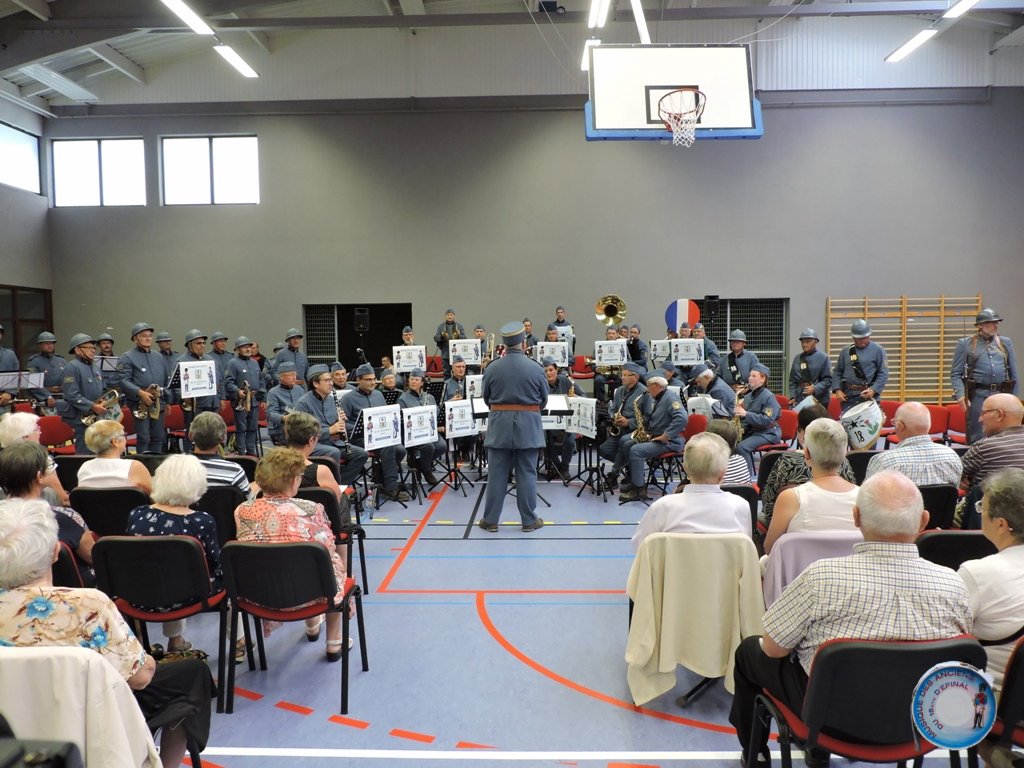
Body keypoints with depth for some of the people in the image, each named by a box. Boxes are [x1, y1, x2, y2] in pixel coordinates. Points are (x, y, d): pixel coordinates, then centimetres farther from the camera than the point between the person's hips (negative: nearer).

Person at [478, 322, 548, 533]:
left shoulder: (492, 369, -4)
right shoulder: (536, 369, -7)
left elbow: (486, 398, 7)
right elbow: (544, 400, 4)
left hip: (499, 424, 1)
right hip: (528, 425, -1)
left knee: (496, 473, 7)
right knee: (526, 473, 6)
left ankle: (490, 520, 13)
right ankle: (529, 520, 14)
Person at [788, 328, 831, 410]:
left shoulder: (823, 358, -2)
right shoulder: (797, 358, 10)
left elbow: (828, 380, -5)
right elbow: (792, 380, 12)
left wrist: (815, 389, -19)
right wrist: (793, 396, 1)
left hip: (819, 400, -3)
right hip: (800, 400, 4)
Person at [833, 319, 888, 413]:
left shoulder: (878, 350, 3)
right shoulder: (846, 351, 12)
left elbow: (883, 374, -1)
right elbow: (837, 372, 13)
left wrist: (874, 390, -14)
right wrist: (837, 390, -2)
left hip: (868, 396, -3)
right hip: (848, 397, 3)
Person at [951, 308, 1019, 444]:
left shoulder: (1006, 342, 13)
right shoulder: (965, 344, 3)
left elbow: (1013, 373, 15)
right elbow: (955, 374, 0)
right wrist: (961, 395, -14)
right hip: (978, 396, -3)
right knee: (977, 438, 1)